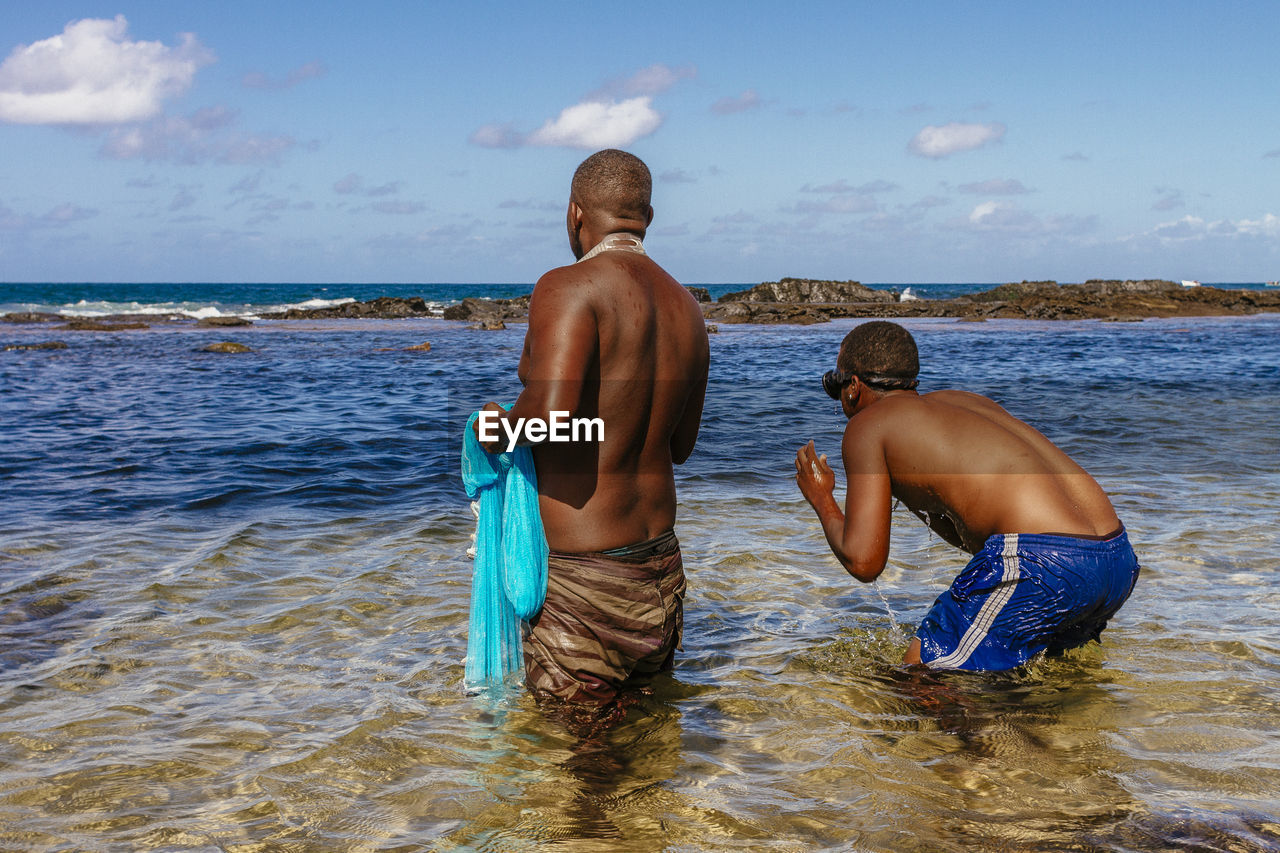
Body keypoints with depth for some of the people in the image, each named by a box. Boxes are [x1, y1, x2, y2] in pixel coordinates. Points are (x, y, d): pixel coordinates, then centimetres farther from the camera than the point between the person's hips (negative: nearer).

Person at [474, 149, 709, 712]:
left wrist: (498, 427, -10)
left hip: (583, 575, -8)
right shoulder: (685, 307, 7)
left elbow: (549, 416, -31)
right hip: (661, 561, 8)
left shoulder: (568, 287, -17)